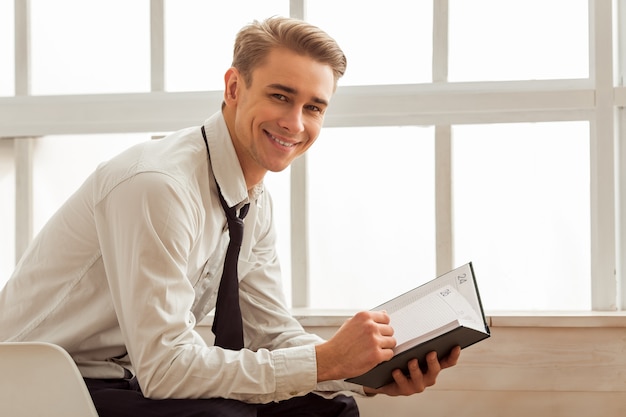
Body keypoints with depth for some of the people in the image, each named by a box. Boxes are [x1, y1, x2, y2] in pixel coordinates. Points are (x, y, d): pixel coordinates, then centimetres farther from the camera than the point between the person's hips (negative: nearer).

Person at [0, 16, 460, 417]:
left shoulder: (257, 203, 3)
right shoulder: (158, 185, -26)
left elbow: (275, 334, 8)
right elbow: (163, 365, -29)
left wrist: (375, 375, -10)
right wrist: (327, 360, -27)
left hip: (138, 375, 8)